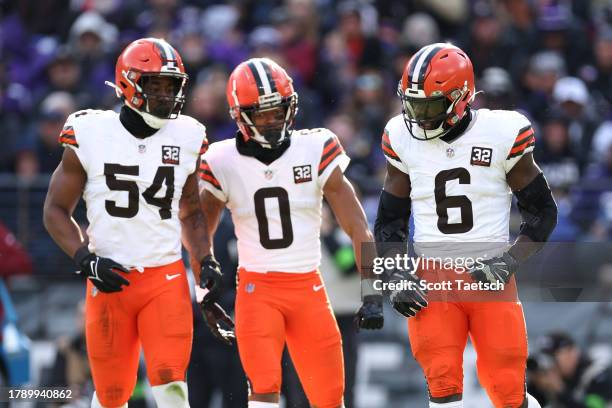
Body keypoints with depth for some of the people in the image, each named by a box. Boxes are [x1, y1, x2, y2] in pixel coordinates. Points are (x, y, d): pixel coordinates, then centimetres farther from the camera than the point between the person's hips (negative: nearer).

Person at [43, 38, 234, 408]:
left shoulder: (186, 138, 5)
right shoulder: (91, 134, -4)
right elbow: (56, 210, 3)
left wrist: (206, 262, 4)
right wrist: (86, 260, -11)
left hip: (166, 280, 1)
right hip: (110, 281, -1)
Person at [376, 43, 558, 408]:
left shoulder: (500, 134, -5)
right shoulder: (404, 139, 3)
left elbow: (543, 212, 2)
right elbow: (389, 220, 13)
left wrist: (509, 262, -12)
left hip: (490, 278, -2)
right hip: (432, 281, 2)